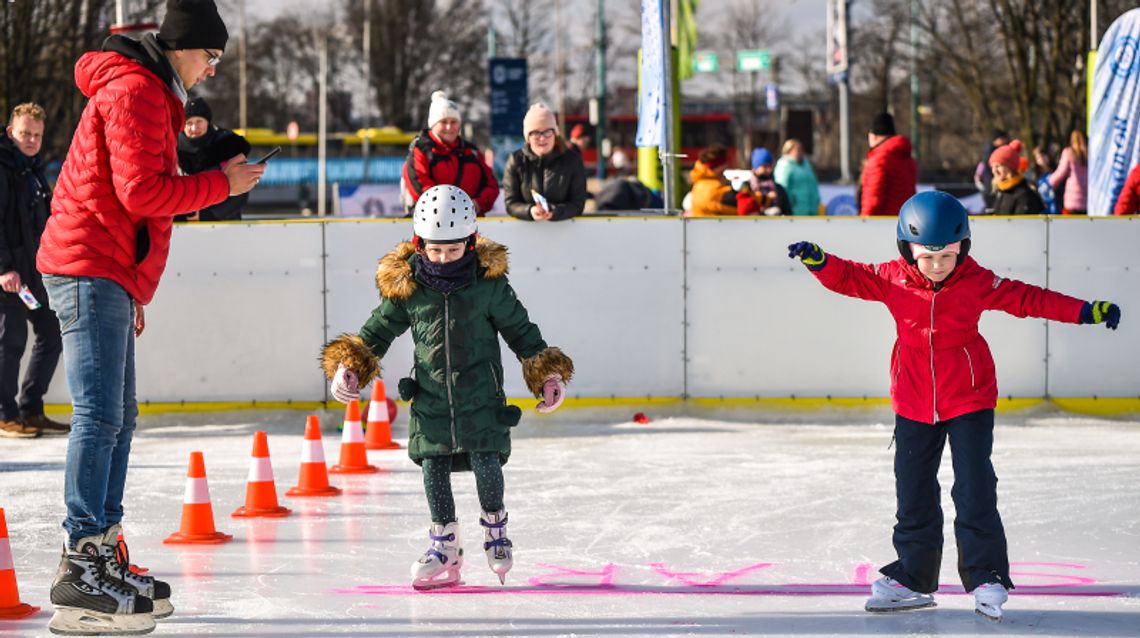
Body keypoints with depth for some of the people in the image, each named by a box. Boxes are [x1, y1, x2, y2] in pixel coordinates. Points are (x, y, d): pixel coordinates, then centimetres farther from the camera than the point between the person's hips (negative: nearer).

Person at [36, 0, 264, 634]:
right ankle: (81, 573, -17)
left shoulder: (153, 96, 23)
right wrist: (220, 183, -9)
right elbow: (141, 192, -20)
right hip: (90, 271, -11)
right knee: (100, 417, -14)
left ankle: (102, 559, 16)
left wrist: (134, 293, 23)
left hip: (110, 277, 11)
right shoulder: (135, 92, -11)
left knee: (118, 418, 12)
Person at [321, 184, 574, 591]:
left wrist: (547, 373, 1)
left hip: (480, 392, -2)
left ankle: (495, 527, 18)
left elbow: (519, 327, 2)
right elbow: (380, 328, 5)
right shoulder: (406, 285, -5)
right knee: (433, 465, 3)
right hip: (430, 394, 2)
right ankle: (445, 545, 15)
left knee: (485, 461, -7)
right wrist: (350, 365, -5)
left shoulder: (489, 282, -8)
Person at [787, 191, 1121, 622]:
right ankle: (913, 579, 21)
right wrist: (817, 260, -19)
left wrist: (1085, 311, -8)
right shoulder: (892, 280, -6)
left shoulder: (978, 283, -10)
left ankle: (987, 577, 2)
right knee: (913, 493, 9)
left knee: (975, 490, -7)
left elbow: (1025, 299, -4)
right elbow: (848, 278, 1)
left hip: (969, 400, -3)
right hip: (913, 405, 3)